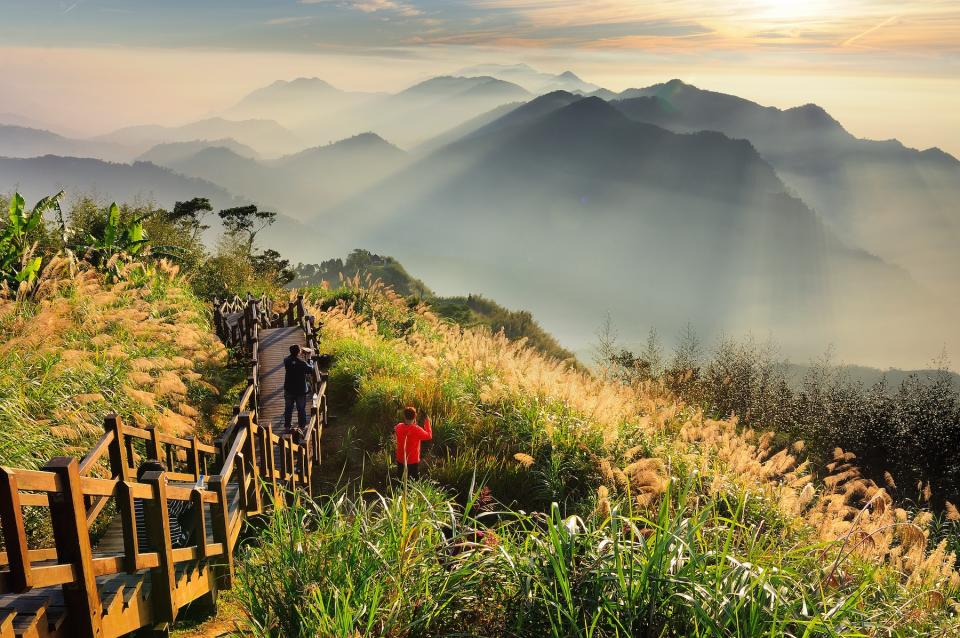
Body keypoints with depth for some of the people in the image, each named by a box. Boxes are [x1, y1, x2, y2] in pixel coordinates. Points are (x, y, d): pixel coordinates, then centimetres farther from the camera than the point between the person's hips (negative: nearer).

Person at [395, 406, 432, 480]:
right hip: (413, 461, -4)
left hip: (401, 461, 4)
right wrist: (427, 423, 0)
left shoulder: (399, 427, -14)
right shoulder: (417, 430, -27)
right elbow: (429, 436, -10)